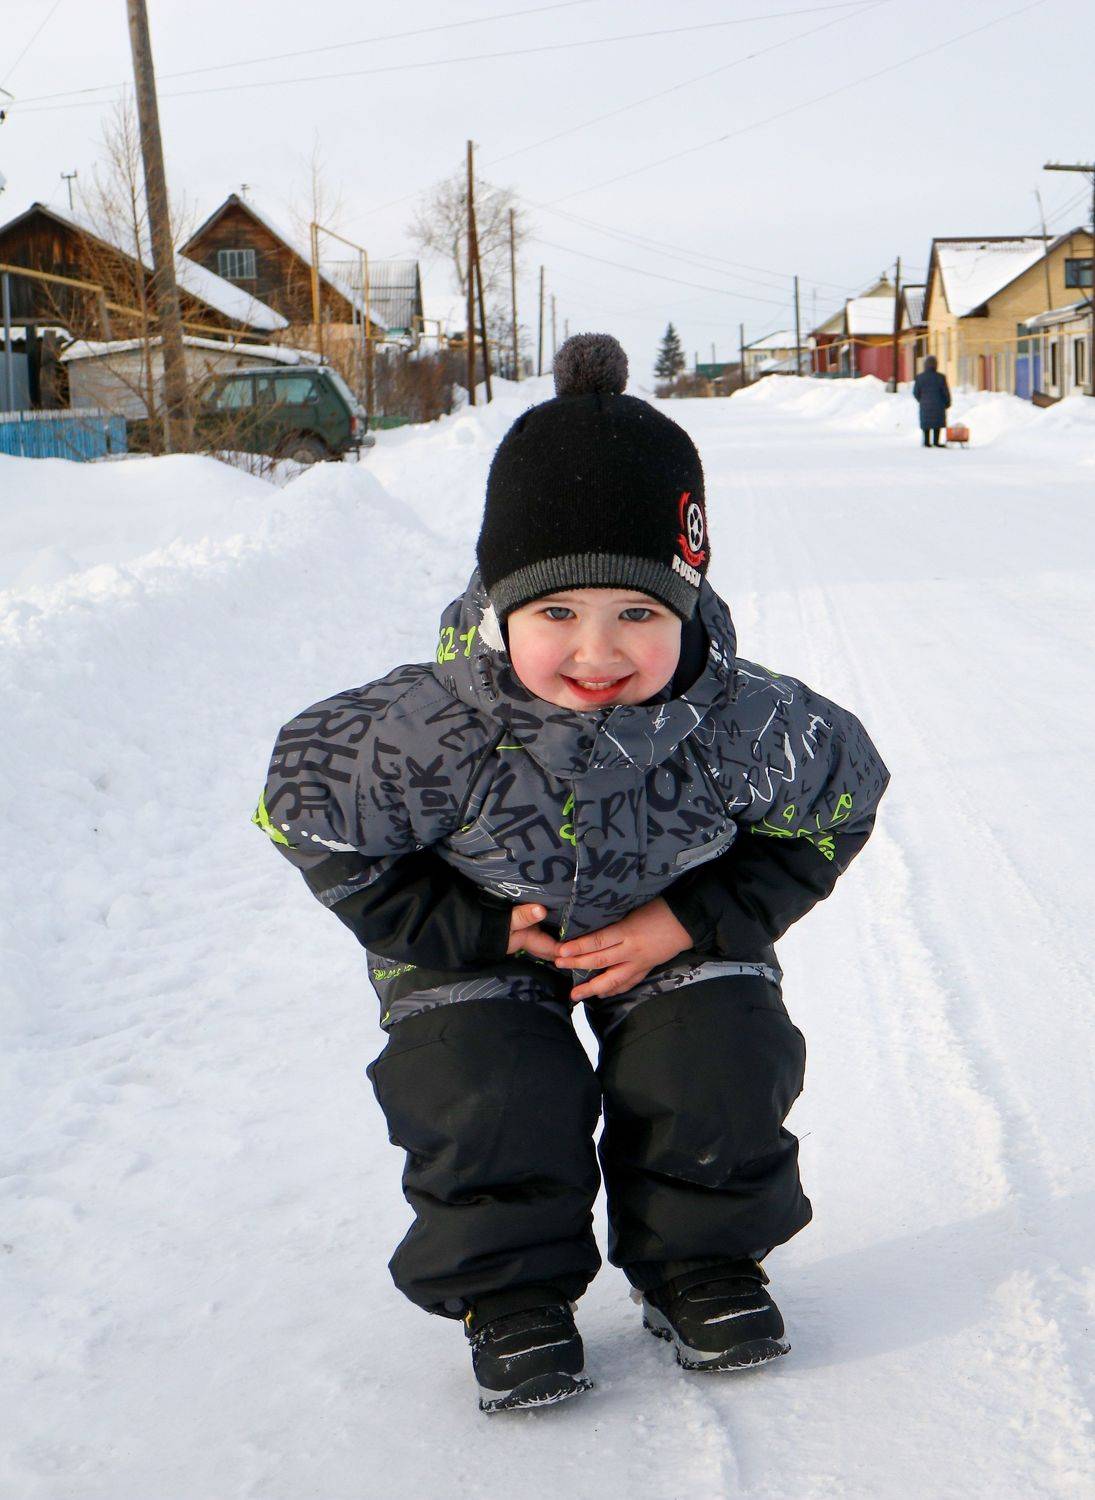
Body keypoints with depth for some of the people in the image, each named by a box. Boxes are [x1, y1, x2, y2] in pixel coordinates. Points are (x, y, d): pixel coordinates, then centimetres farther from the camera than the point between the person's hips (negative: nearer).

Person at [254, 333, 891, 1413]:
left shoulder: (745, 725, -31)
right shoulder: (431, 730, -35)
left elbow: (836, 805, -9)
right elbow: (307, 809, -17)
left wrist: (693, 921, -20)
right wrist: (468, 930, -20)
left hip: (676, 929, 2)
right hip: (482, 938, -1)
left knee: (725, 1059, -15)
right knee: (496, 1092, -19)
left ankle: (698, 1256, 13)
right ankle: (509, 1285, 9)